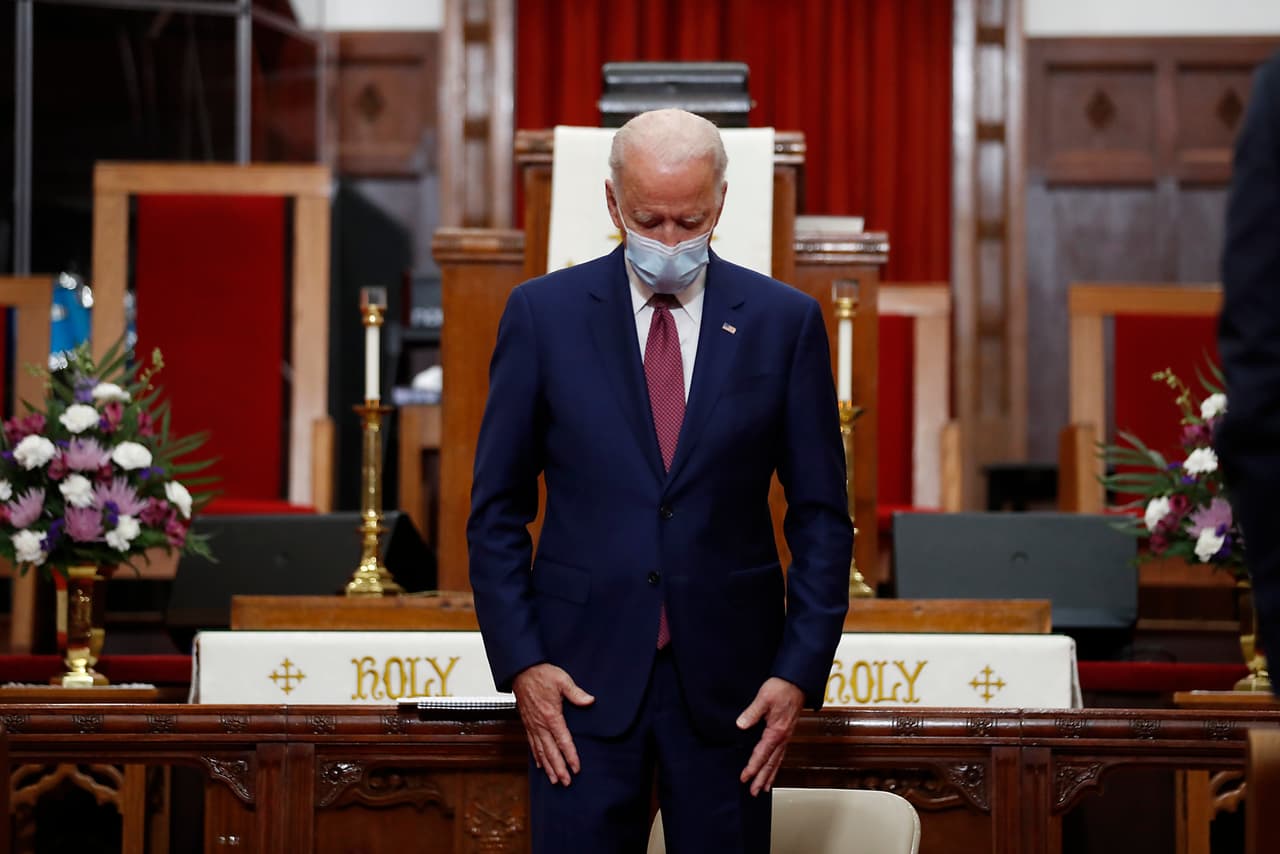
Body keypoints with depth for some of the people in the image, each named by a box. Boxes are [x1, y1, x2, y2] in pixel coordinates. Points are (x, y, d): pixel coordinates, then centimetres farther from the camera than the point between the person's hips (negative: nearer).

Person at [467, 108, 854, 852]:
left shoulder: (785, 322, 2)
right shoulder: (545, 313, 1)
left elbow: (821, 515, 4)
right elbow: (498, 508, 4)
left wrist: (800, 672, -4)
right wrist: (521, 662, -5)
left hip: (727, 680, 1)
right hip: (583, 673, 0)